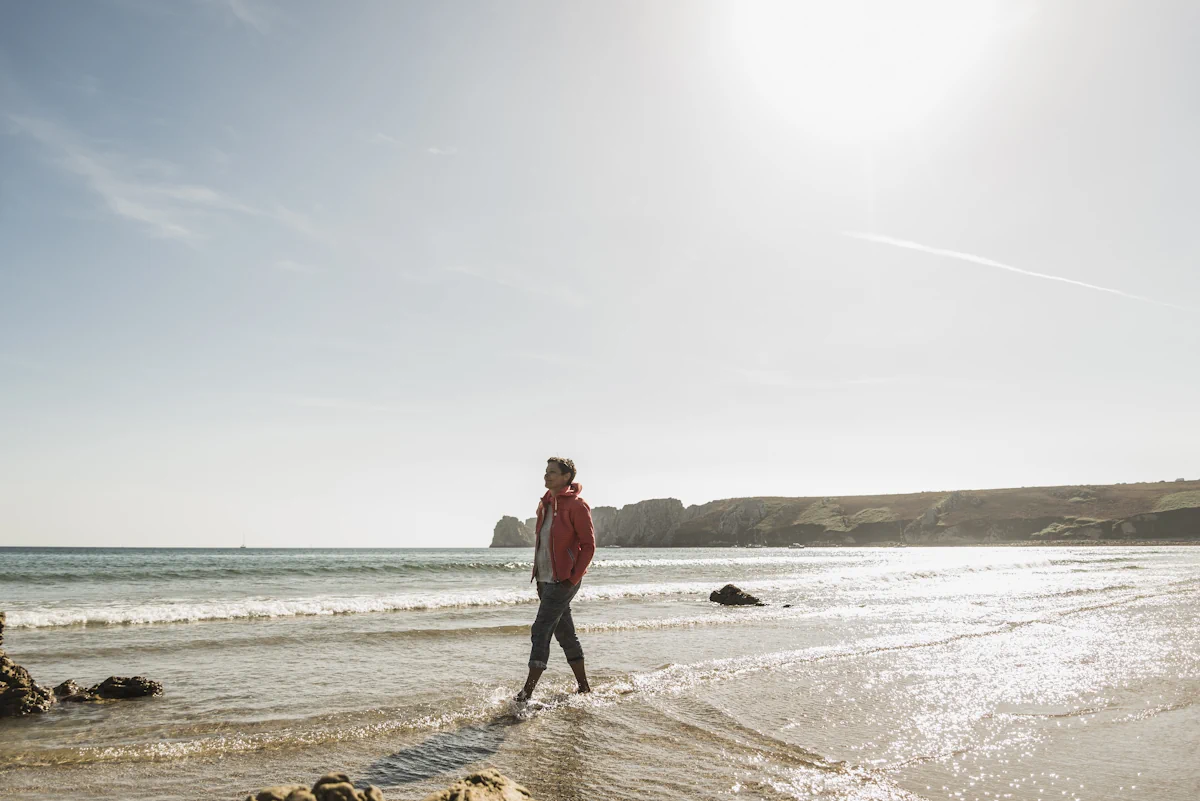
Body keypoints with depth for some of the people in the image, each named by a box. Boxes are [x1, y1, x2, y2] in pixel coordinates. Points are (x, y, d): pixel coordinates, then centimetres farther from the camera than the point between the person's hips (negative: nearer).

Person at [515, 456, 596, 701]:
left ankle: (527, 692, -7)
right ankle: (584, 688, 23)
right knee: (564, 633, 13)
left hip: (563, 581, -9)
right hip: (546, 580, 9)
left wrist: (573, 578, -15)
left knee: (540, 631, -10)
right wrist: (539, 577, 16)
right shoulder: (546, 504, 14)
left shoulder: (577, 506, -11)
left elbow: (588, 545, -12)